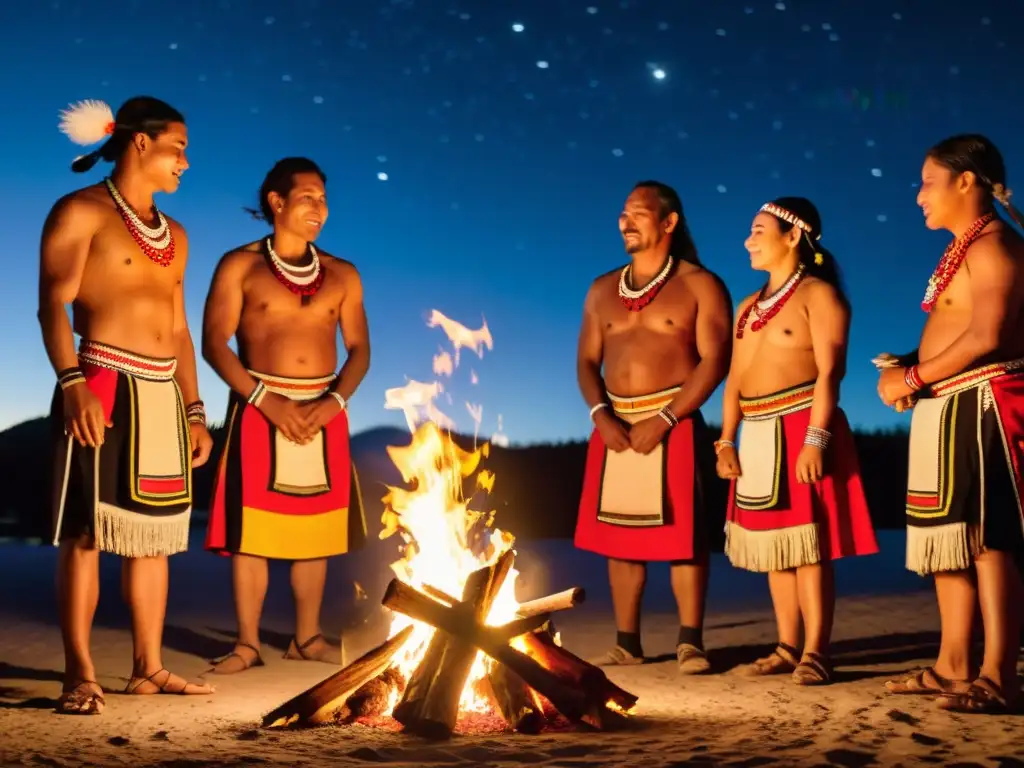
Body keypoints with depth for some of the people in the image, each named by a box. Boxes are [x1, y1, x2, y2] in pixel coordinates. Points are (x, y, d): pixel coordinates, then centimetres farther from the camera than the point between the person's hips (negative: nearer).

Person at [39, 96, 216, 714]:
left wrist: (195, 411, 16)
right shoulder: (81, 212, -1)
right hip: (102, 387, -7)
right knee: (87, 531, -6)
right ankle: (81, 675, -4)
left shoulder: (174, 236, 20)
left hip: (164, 396, 7)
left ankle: (149, 668, 14)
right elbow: (53, 304, -10)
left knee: (155, 531, 7)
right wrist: (72, 382, -24)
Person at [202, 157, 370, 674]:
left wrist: (334, 401, -10)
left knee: (316, 528, 5)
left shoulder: (342, 275, 11)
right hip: (259, 409, -3)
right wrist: (266, 400, -16)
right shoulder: (240, 266, 2)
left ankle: (307, 637, 15)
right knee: (251, 528, -5)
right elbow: (215, 343, -5)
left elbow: (359, 349, 8)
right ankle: (247, 643, 2)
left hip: (324, 412, 3)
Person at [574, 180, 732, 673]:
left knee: (679, 533, -7)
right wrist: (601, 414, -7)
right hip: (615, 425, 5)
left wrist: (664, 420, -15)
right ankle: (626, 642, 10)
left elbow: (714, 360, -8)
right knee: (618, 535, 4)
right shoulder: (602, 290, 15)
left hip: (673, 423, -5)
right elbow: (587, 361, 12)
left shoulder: (699, 285, 0)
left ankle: (690, 642, 0)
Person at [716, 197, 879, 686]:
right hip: (757, 437, 8)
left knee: (807, 544, -9)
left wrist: (816, 438, -22)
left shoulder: (818, 294, -3)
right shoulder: (749, 307, 19)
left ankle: (815, 653, -6)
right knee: (774, 546, 8)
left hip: (800, 430, -8)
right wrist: (726, 440, 7)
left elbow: (829, 370, -13)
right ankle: (787, 648, 15)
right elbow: (736, 378, 17)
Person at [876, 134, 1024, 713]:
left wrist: (915, 377, -15)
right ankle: (953, 666, 17)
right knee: (949, 537, 11)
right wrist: (909, 367, 3)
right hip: (947, 411, 10)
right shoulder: (963, 249, 20)